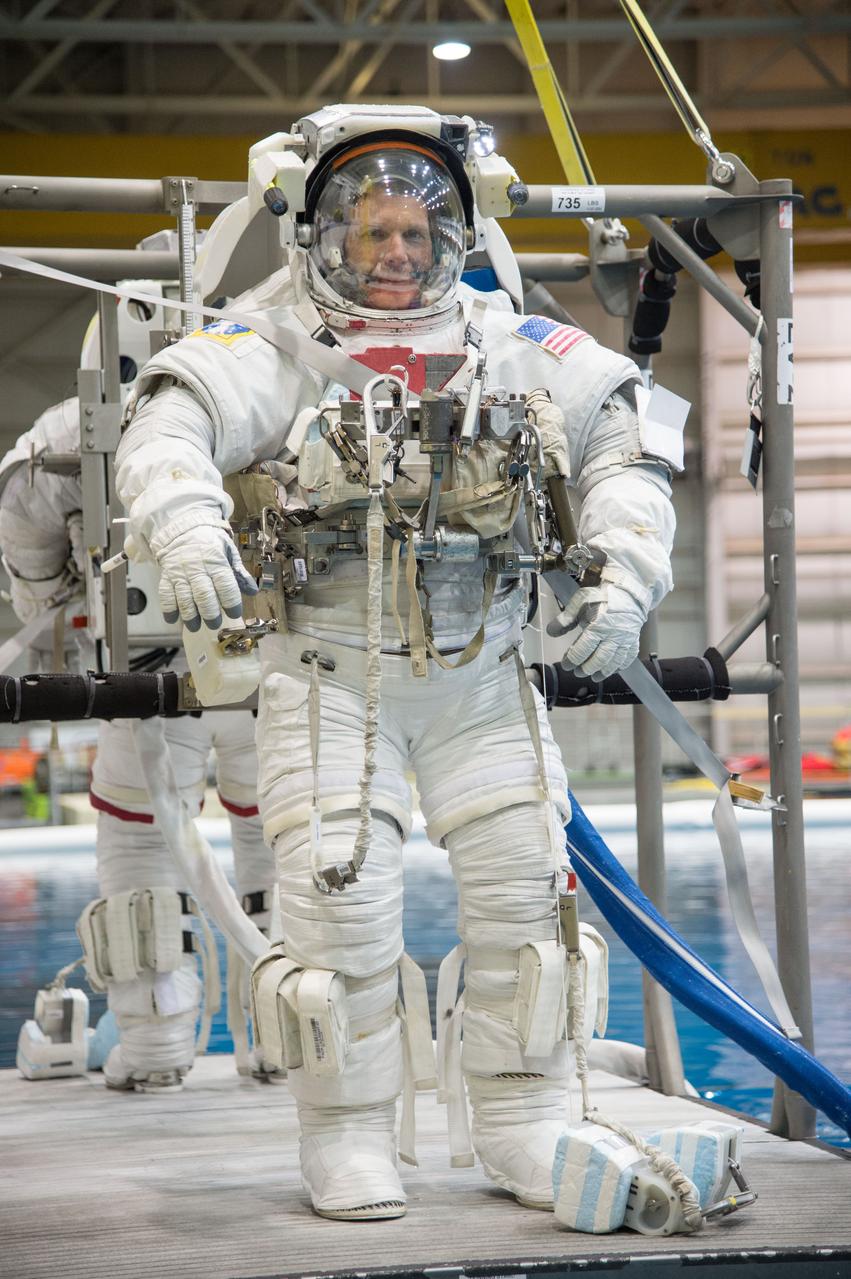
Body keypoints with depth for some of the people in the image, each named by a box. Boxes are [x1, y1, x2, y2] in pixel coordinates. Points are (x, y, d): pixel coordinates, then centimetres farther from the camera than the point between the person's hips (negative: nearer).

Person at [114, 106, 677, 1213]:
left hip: (483, 674, 3)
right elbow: (171, 424, -18)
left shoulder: (517, 348, 6)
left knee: (524, 889, 1)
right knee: (343, 901, -8)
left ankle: (523, 1129, 14)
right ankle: (349, 1138, 6)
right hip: (330, 671, -3)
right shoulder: (282, 344, -4)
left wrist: (624, 576, -3)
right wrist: (187, 528, -38)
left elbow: (625, 442, 10)